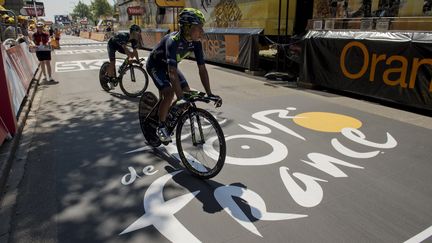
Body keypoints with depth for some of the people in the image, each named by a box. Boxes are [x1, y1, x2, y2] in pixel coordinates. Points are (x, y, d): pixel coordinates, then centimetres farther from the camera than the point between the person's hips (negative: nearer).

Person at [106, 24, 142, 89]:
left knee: (131, 54, -11)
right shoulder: (124, 36, -39)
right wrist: (130, 57, -59)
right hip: (112, 45, -7)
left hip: (119, 46, 7)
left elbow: (135, 51, -13)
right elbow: (124, 48, -51)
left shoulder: (134, 40, -18)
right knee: (112, 62, -16)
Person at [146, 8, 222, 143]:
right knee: (169, 93, -26)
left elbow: (202, 68, -17)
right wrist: (180, 97, -53)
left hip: (169, 66, 7)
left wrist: (209, 94, -22)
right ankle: (161, 127, -6)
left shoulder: (196, 43, -19)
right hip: (155, 65, -6)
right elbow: (172, 71, -47)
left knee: (187, 91, -6)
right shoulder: (173, 41, -38)